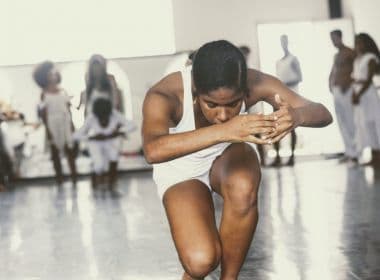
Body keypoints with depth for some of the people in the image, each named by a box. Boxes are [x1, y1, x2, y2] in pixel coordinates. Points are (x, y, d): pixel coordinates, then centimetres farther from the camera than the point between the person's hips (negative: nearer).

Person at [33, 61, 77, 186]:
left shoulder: (62, 91, 6)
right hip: (53, 125, -3)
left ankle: (74, 176, 11)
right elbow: (44, 114, -5)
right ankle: (59, 178, 12)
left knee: (70, 150, 4)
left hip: (66, 123, 3)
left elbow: (68, 109, 8)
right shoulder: (44, 94, -4)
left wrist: (71, 124, 5)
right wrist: (47, 129, -10)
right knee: (55, 151, 4)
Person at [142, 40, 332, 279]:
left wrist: (296, 116, -52)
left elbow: (323, 114, -27)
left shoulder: (254, 84, -28)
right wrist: (223, 131, -66)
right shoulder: (164, 96, -35)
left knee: (244, 189, -35)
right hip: (182, 171, -2)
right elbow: (153, 151, -55)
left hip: (227, 155, 2)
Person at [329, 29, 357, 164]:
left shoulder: (350, 53, -5)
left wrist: (348, 83, -18)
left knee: (351, 122, -9)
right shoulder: (336, 56, 21)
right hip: (336, 91, 8)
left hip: (347, 90, -8)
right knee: (342, 123, 6)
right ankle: (348, 152, 9)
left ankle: (355, 153, -9)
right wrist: (330, 85, 10)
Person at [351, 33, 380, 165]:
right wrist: (354, 94, -2)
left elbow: (369, 80, -14)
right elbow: (355, 79, 12)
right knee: (363, 124, 5)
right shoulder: (357, 60, 16)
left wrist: (359, 94, -19)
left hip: (368, 94, -8)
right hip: (358, 94, 8)